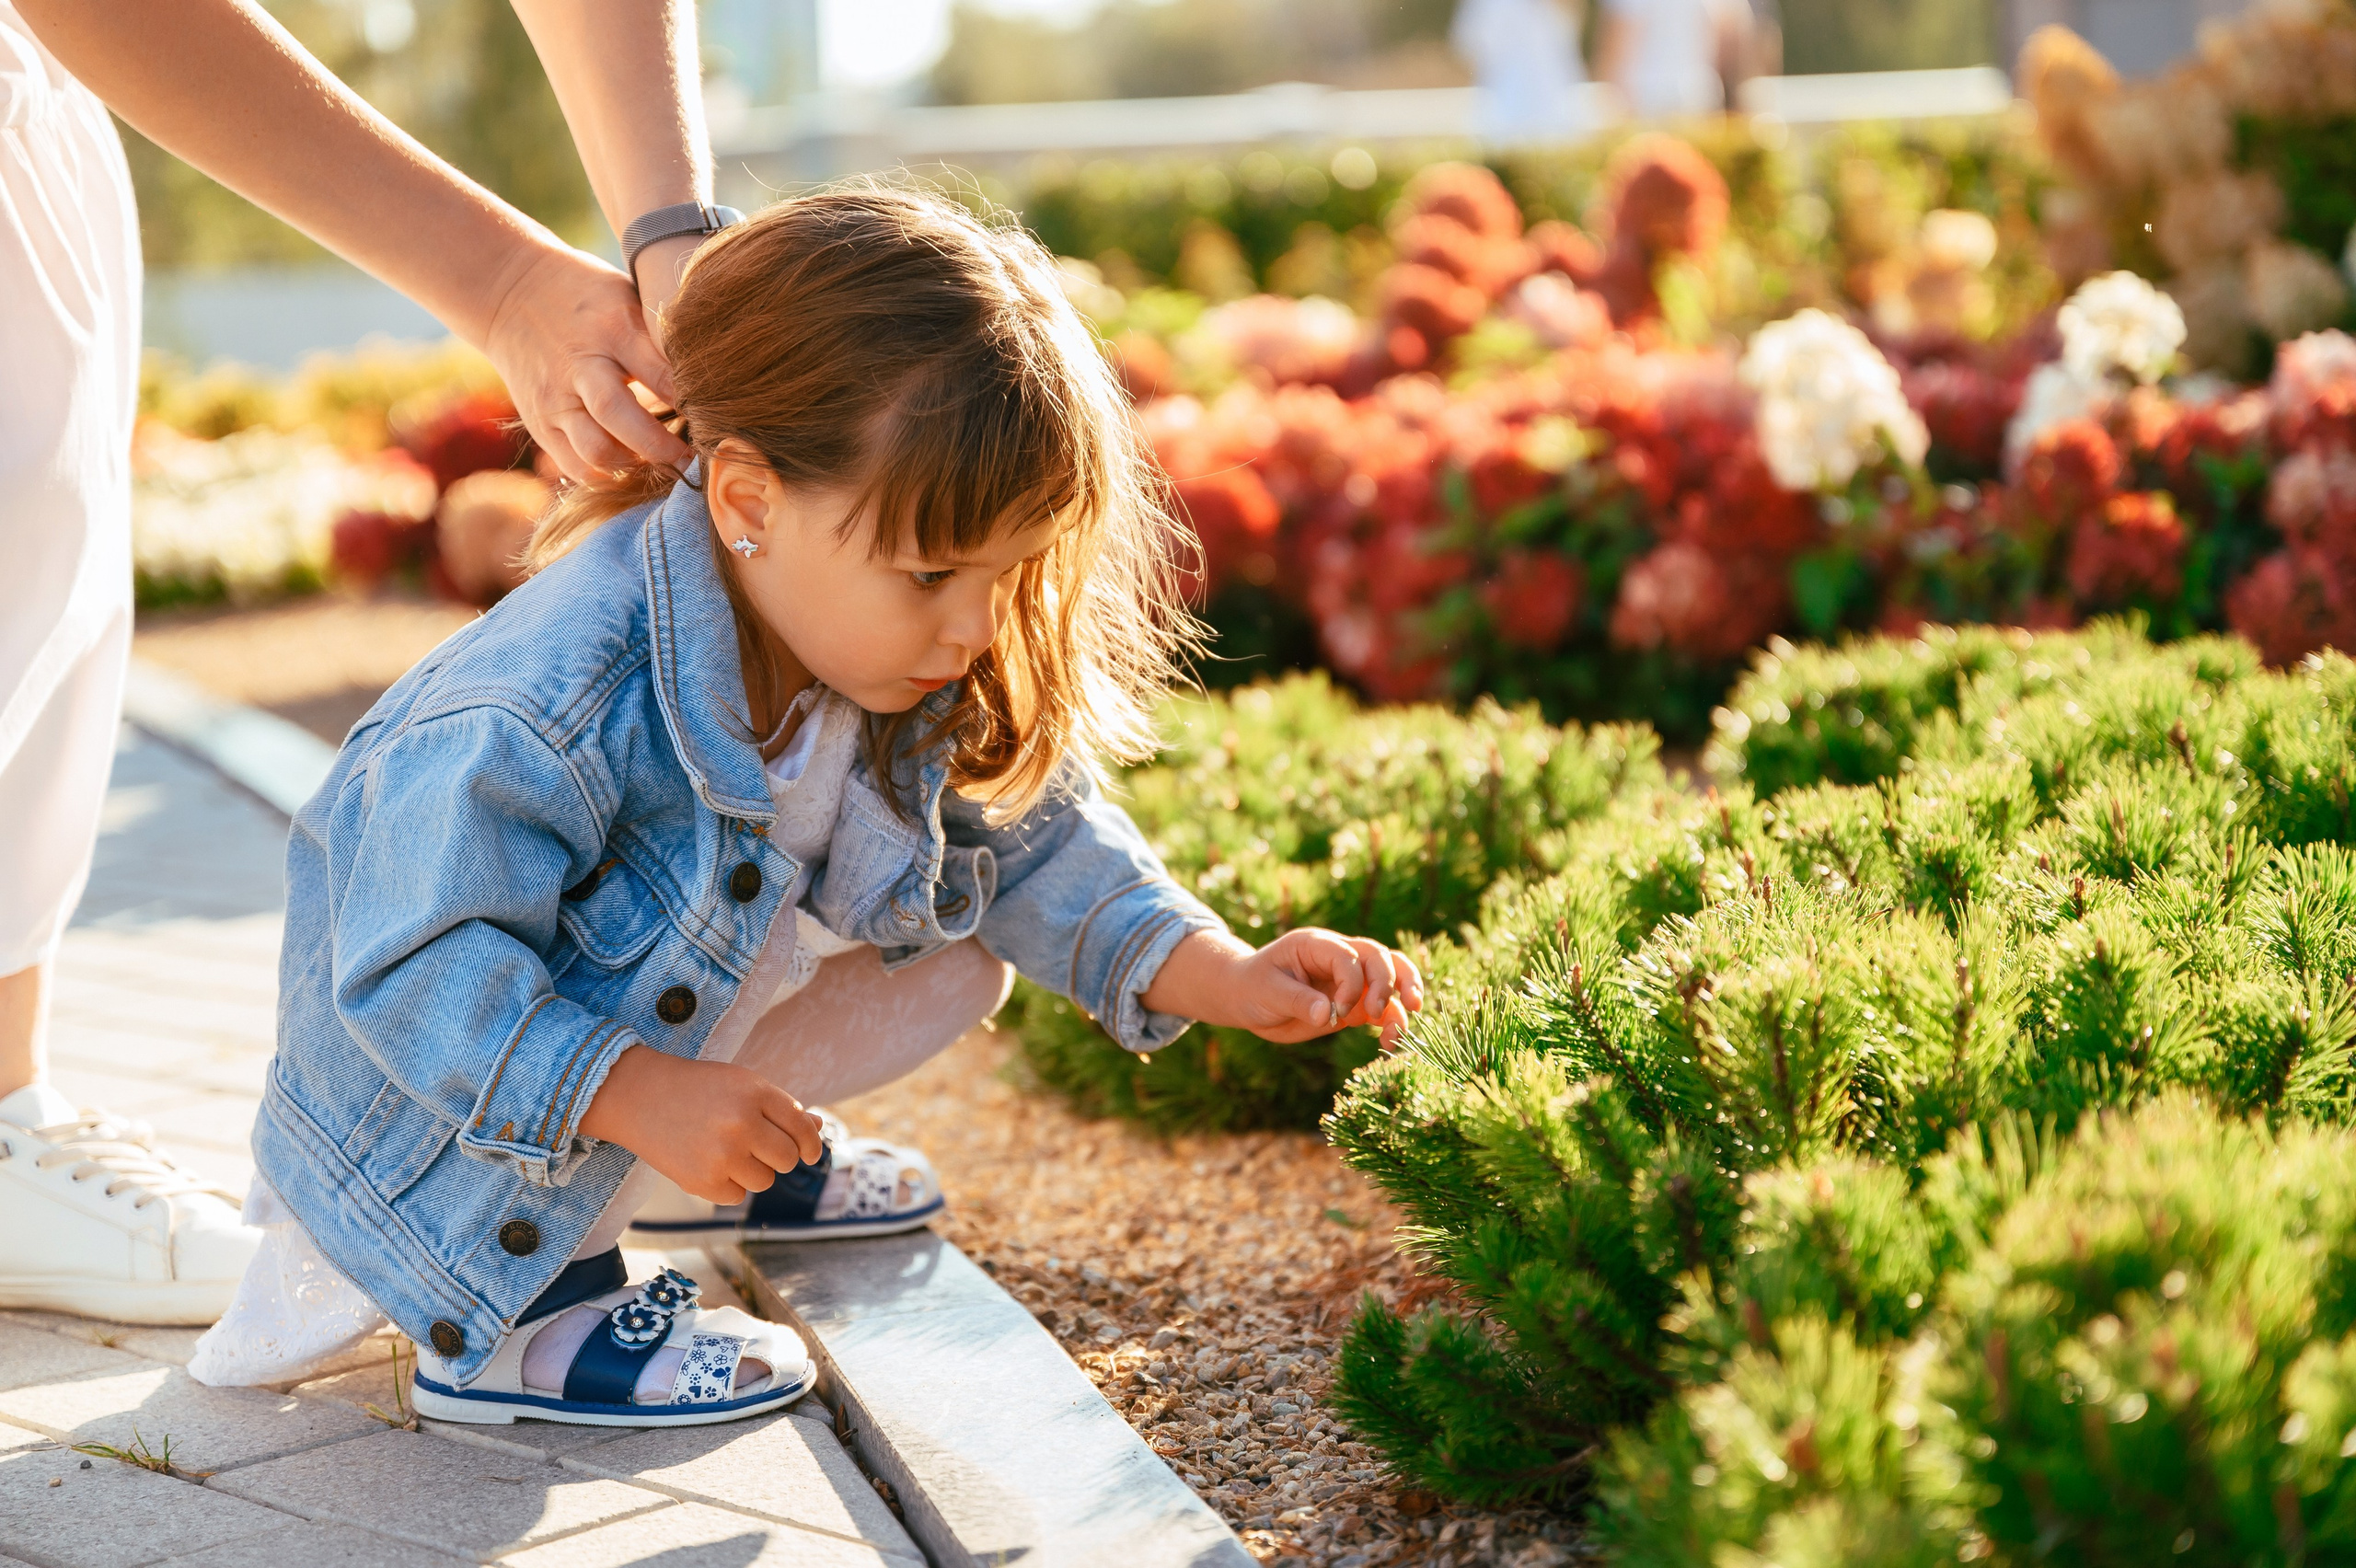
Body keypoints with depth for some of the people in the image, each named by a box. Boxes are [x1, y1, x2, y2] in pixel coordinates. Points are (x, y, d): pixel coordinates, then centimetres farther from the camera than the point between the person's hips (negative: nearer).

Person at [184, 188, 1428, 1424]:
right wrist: (643, 1098, -41)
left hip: (698, 1013, 7)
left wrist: (1225, 977, -14)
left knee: (956, 952, -3)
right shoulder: (554, 713, -39)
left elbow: (1035, 837, -2)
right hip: (434, 1062, -7)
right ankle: (504, 1308, -9)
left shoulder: (921, 671, -15)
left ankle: (718, 1168, 17)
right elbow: (418, 970, -35)